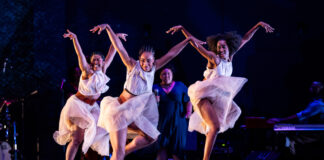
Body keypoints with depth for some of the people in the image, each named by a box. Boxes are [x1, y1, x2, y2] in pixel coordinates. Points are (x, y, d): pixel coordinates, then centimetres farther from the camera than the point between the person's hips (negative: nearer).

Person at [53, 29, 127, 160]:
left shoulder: (103, 71, 0)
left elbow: (111, 54, 8)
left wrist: (116, 38, 12)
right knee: (77, 138, -15)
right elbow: (80, 55, -27)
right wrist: (75, 39, -40)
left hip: (92, 107, 7)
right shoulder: (87, 71, -14)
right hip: (78, 104, -7)